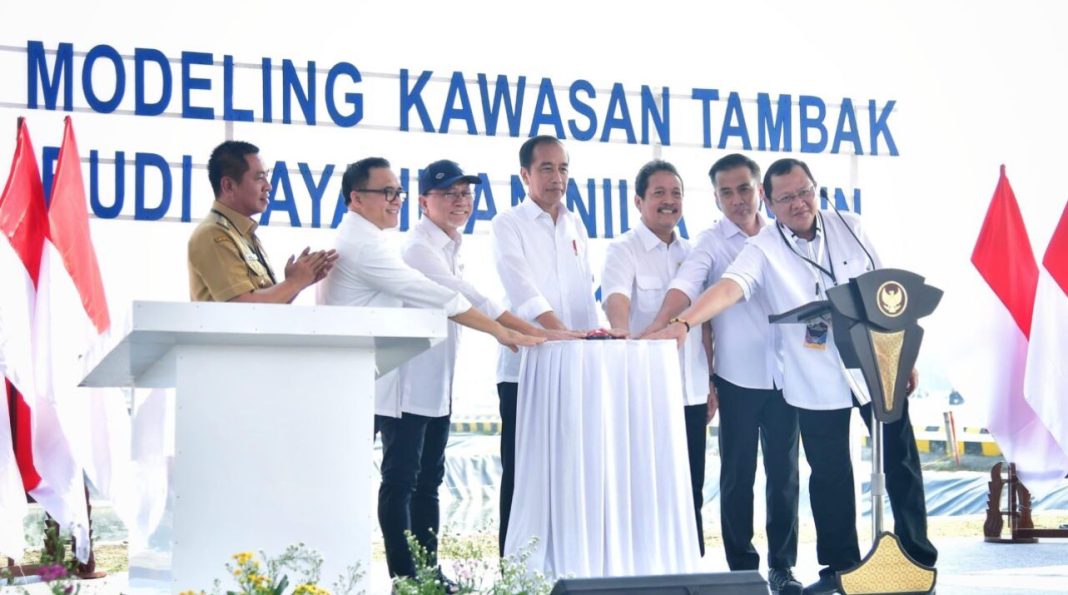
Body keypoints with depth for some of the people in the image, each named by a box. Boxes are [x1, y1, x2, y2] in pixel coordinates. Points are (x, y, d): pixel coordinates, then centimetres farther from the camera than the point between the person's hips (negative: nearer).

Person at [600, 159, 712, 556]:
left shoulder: (691, 253, 14)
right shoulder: (623, 250, -3)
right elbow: (616, 299, -22)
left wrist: (714, 384, 12)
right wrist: (622, 332, -43)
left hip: (692, 393, 5)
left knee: (691, 495, 10)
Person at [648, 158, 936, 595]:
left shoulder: (848, 227, 1)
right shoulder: (763, 249, -9)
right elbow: (730, 286, -26)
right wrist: (684, 321, -44)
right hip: (817, 383, -2)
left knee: (900, 463, 8)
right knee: (830, 475, 7)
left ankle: (918, 556, 22)